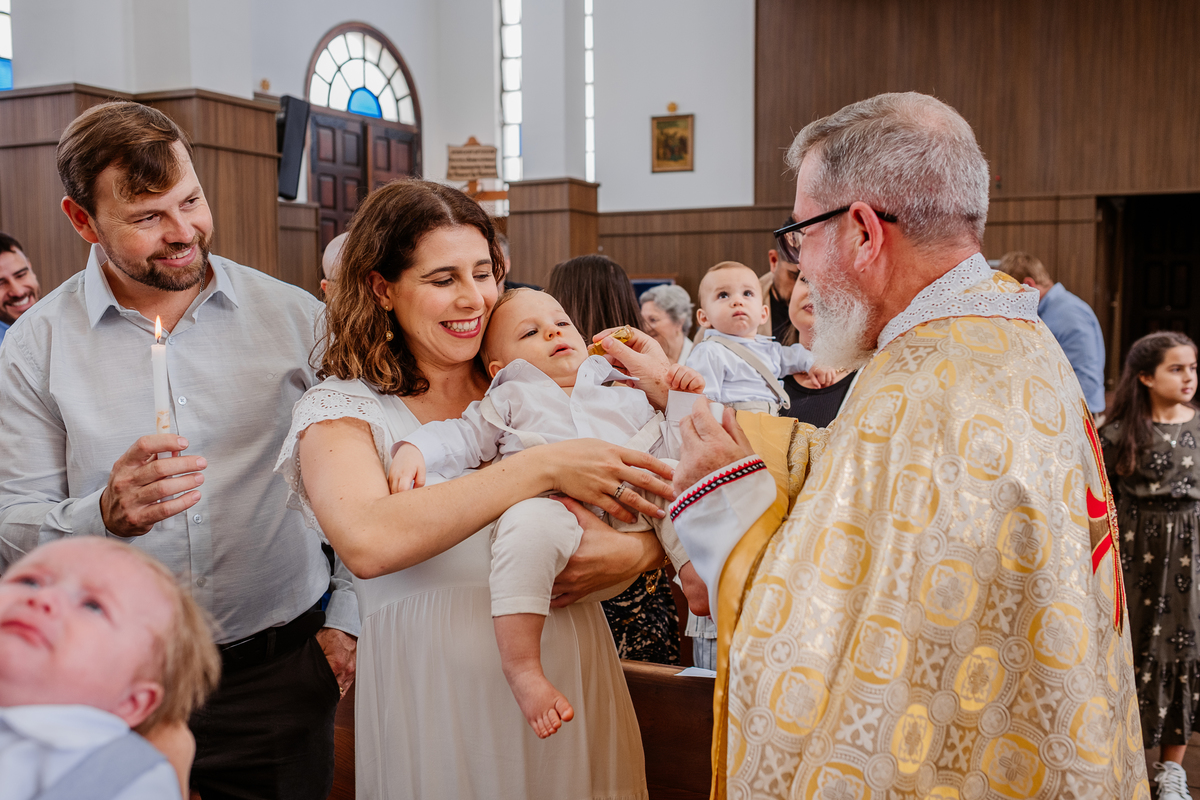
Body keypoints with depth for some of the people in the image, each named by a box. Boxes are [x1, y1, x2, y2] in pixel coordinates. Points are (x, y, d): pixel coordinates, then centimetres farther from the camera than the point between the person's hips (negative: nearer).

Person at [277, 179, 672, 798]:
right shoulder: (339, 410, -5)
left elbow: (669, 503, 4)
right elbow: (367, 542, -26)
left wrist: (636, 551, -20)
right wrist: (543, 467, -26)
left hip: (569, 674, 4)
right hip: (434, 694, -3)